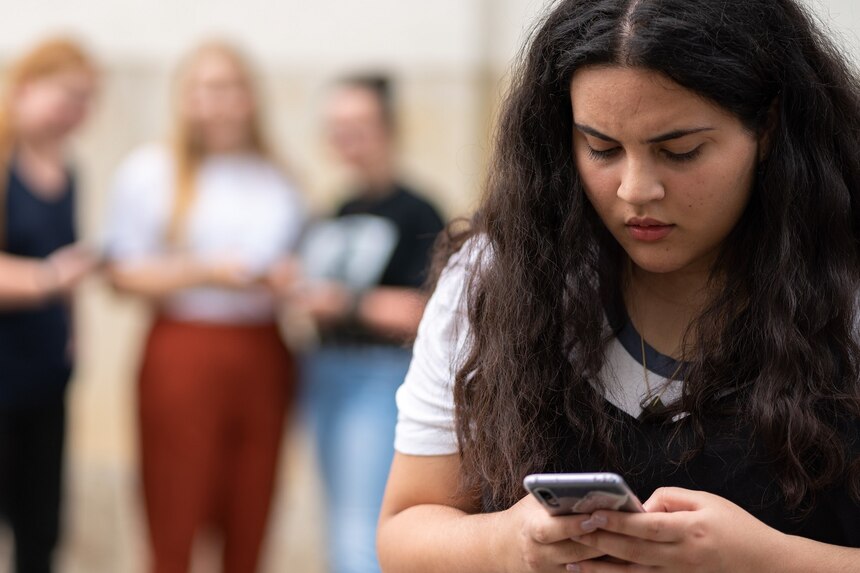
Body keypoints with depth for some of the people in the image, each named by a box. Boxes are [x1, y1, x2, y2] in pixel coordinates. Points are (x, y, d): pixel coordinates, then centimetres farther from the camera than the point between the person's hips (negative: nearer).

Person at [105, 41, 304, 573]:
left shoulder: (278, 179, 16)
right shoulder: (152, 169, 5)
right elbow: (127, 272, -1)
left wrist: (289, 281, 1)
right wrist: (207, 272, -12)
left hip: (264, 356, 3)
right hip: (185, 354, -3)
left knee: (250, 527, 3)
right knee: (174, 530, -4)